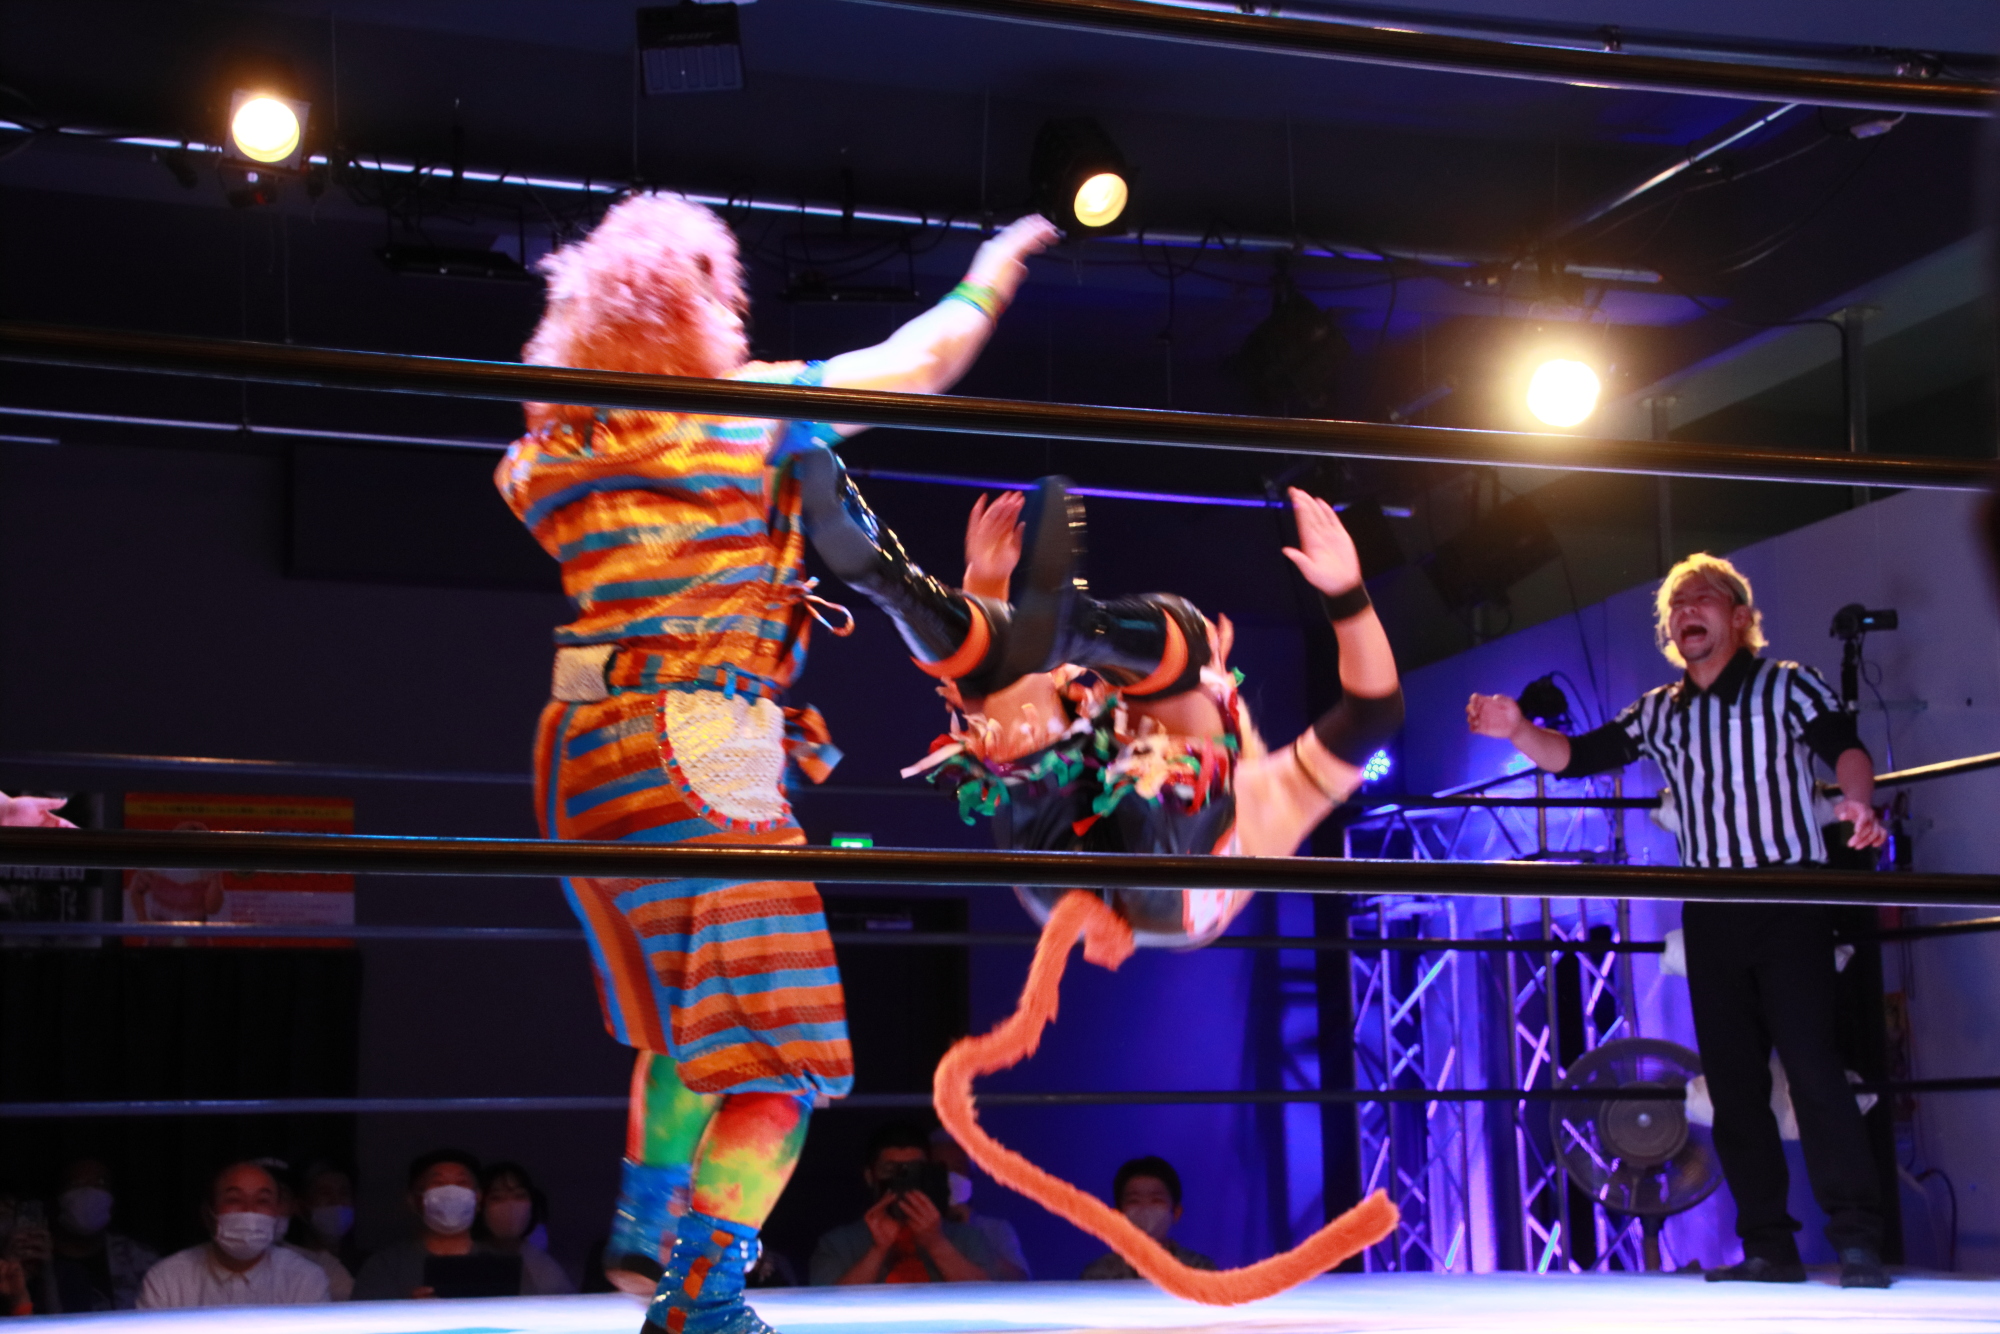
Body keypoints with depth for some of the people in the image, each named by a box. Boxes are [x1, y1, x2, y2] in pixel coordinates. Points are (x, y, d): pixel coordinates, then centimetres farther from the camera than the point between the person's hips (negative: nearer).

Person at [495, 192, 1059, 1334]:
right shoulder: (752, 409, -3)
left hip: (581, 750, 7)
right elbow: (918, 362, 8)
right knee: (775, 1060, -4)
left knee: (682, 1022, 28)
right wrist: (992, 273, 24)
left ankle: (644, 1233, 34)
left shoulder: (550, 450, 9)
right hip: (698, 751, -7)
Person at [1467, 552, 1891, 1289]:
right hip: (1710, 915, 5)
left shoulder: (1787, 685, 3)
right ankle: (1769, 1247, 10)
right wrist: (1517, 732, -10)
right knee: (1732, 1081, 4)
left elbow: (1843, 745, -12)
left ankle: (1859, 1240, -9)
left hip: (1788, 898, -5)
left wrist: (1857, 801, -34)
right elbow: (1576, 756, 10)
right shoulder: (1660, 713, 14)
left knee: (1813, 1064, -12)